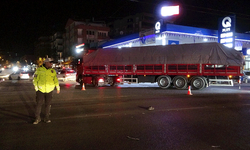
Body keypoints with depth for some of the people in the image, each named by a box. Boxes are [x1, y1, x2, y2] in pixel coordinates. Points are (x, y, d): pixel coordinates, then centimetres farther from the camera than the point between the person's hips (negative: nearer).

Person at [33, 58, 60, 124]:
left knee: (48, 104, 7)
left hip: (49, 91, 2)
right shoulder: (39, 70, -2)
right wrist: (36, 88, -2)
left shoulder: (53, 71, 5)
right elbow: (35, 79, 2)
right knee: (39, 104, 0)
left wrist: (58, 88, 5)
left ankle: (47, 118, 19)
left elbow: (56, 80, 9)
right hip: (40, 90, -2)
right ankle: (37, 118, 14)